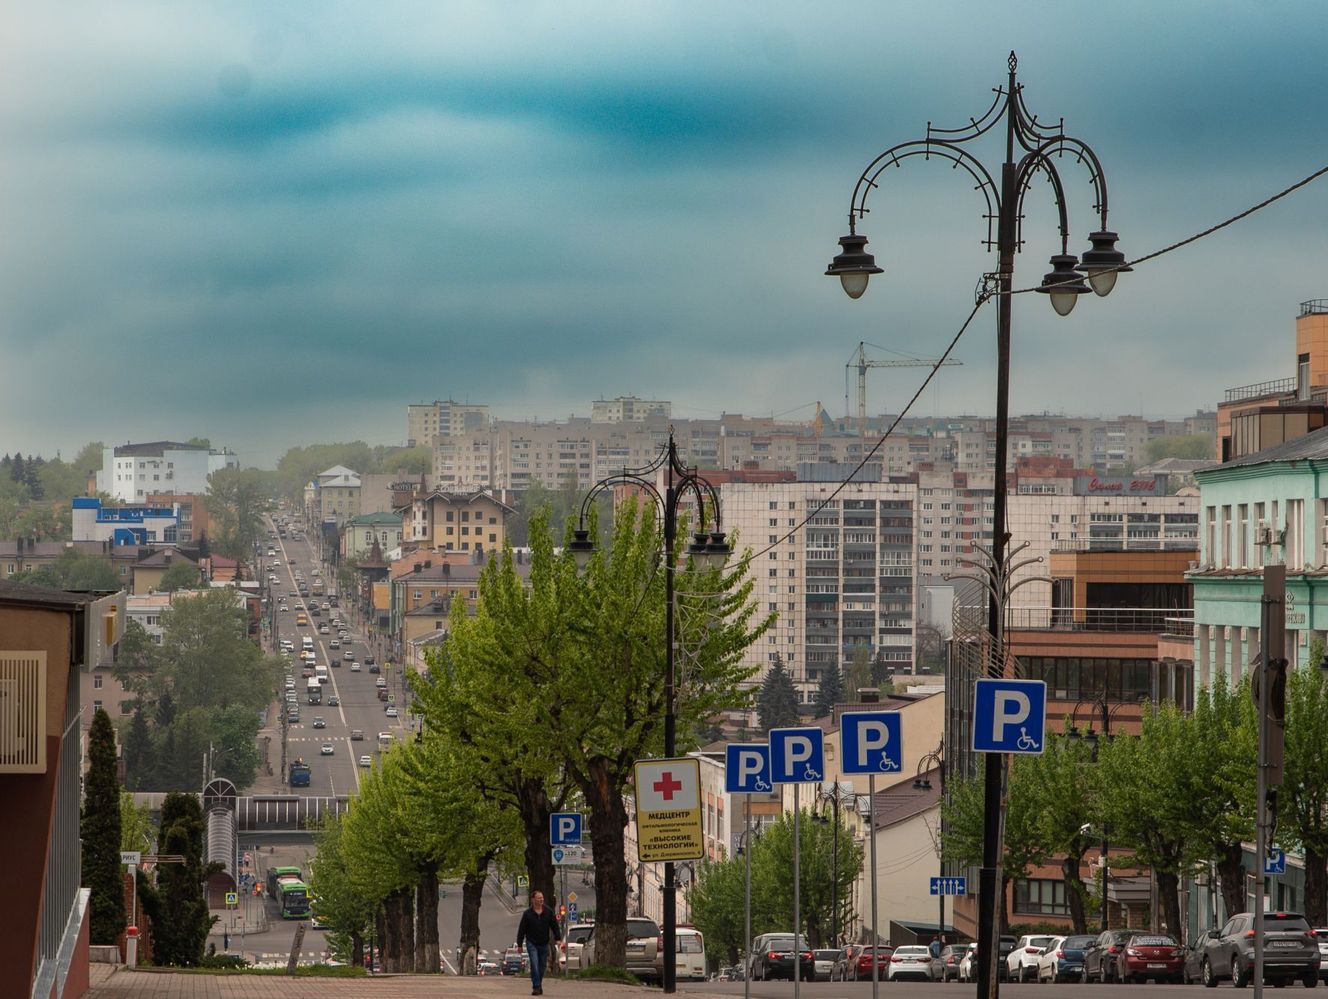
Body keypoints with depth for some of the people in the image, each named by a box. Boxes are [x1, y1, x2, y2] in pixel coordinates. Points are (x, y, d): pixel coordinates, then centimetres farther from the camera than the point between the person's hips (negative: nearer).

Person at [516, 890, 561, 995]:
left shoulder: (548, 912, 1)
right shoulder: (527, 913, -4)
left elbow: (555, 926, 6)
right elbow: (521, 930, 0)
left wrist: (558, 939, -1)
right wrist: (519, 944, 0)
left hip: (544, 944, 3)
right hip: (532, 943, -3)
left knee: (542, 966, 9)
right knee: (534, 965, -15)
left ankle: (539, 986, 25)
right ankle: (536, 987, -15)